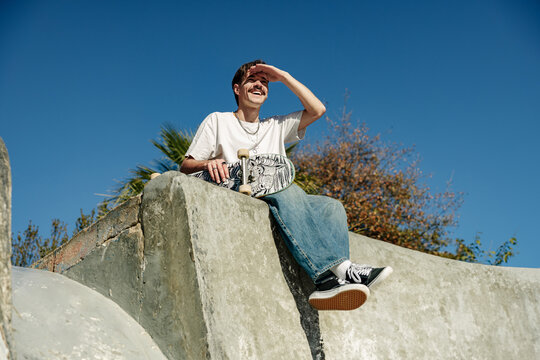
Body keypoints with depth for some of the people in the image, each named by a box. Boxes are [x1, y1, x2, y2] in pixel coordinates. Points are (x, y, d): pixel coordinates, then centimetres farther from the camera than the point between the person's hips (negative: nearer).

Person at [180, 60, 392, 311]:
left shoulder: (276, 127, 31)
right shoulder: (218, 121, 19)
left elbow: (317, 110, 18)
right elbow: (186, 166, 11)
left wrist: (283, 77, 18)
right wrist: (208, 163, -13)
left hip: (276, 200, 5)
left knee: (332, 206, -22)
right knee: (287, 190, -35)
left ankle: (330, 280, -47)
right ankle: (338, 269, -50)